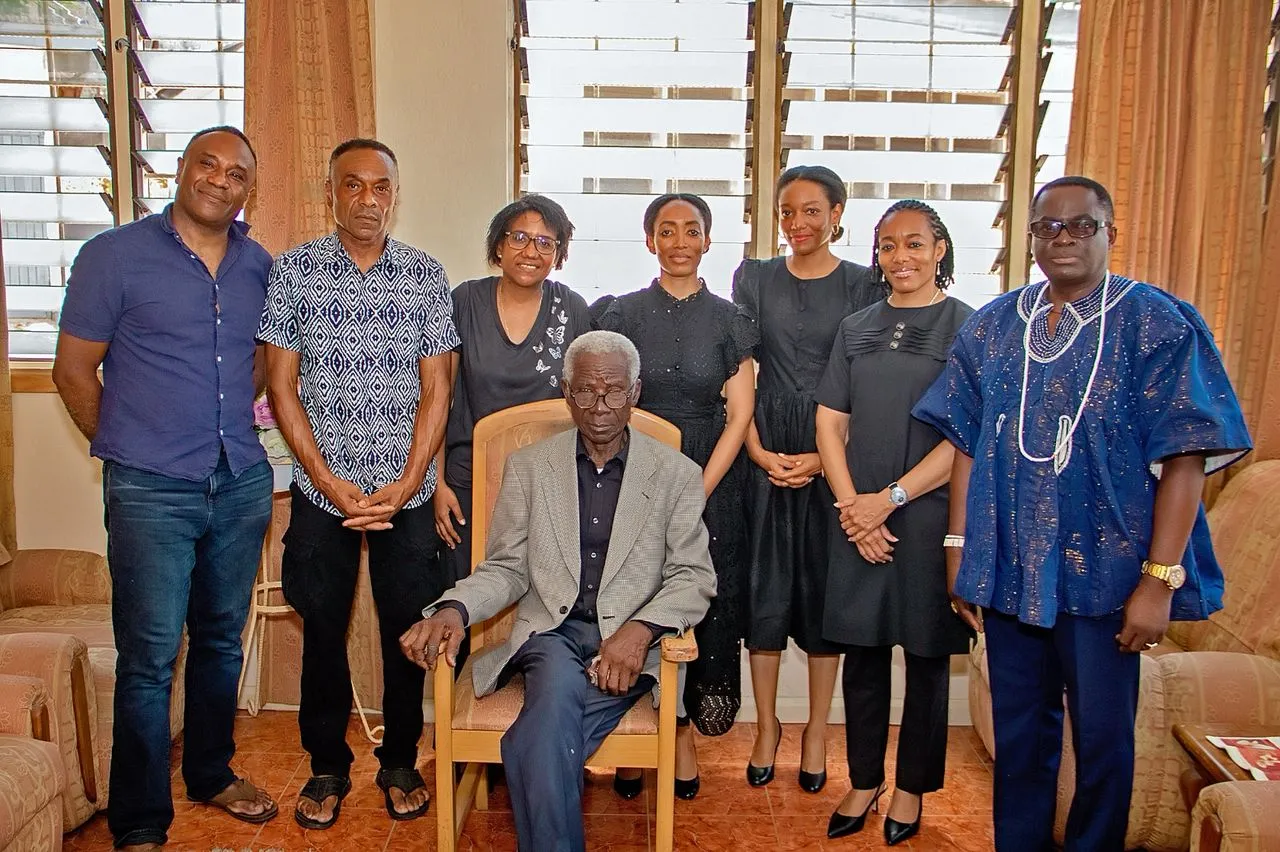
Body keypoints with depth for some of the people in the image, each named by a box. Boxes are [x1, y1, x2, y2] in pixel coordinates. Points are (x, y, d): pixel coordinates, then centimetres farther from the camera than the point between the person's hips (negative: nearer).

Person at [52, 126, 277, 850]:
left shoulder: (259, 265, 7)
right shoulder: (114, 255, -5)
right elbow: (74, 369, 0)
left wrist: (231, 419, 10)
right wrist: (128, 448, 3)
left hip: (242, 484, 4)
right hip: (152, 492, -4)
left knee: (222, 641, 17)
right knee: (149, 658, 1)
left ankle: (213, 773, 36)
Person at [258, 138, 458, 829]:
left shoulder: (426, 275, 1)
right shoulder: (293, 271, 0)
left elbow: (436, 389, 0)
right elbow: (281, 385, -1)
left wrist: (407, 483, -10)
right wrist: (329, 481, -9)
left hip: (407, 493, 0)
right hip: (321, 489, 0)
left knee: (407, 629, 8)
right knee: (323, 630, 11)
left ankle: (399, 762, 29)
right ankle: (327, 766, 30)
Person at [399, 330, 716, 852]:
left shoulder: (677, 475, 6)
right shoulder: (527, 467, 11)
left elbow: (693, 577, 1)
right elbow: (507, 569, 10)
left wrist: (640, 628, -18)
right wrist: (455, 609, -12)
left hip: (627, 642, -1)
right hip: (550, 633, 2)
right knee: (560, 686, -33)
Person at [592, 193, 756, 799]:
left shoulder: (728, 319, 4)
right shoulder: (622, 313, 2)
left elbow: (738, 416, 0)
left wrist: (697, 493, -10)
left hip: (711, 482, 1)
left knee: (702, 606, 5)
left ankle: (682, 733, 19)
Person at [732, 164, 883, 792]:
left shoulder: (863, 286, 1)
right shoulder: (754, 279, 6)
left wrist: (823, 458, -12)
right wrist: (759, 452, -7)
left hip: (835, 453, -1)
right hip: (764, 450, 1)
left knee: (824, 583, 6)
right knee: (764, 582, 5)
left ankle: (817, 730, 22)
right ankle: (767, 724, 22)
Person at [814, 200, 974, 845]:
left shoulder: (967, 326, -3)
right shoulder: (856, 329, 10)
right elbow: (829, 425, 7)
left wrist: (890, 498, -13)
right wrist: (852, 507, -5)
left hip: (931, 514, -3)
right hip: (858, 517, 3)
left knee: (925, 656, 9)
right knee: (862, 653, 10)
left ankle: (911, 788, 26)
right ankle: (864, 781, 26)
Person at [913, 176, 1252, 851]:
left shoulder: (1157, 324, -5)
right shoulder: (992, 326, 7)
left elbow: (1184, 460, -9)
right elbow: (968, 444, 8)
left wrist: (1160, 579, -15)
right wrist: (958, 549, 4)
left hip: (1104, 571, -3)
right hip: (1008, 568, 3)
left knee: (1102, 737, 10)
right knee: (1018, 732, 15)